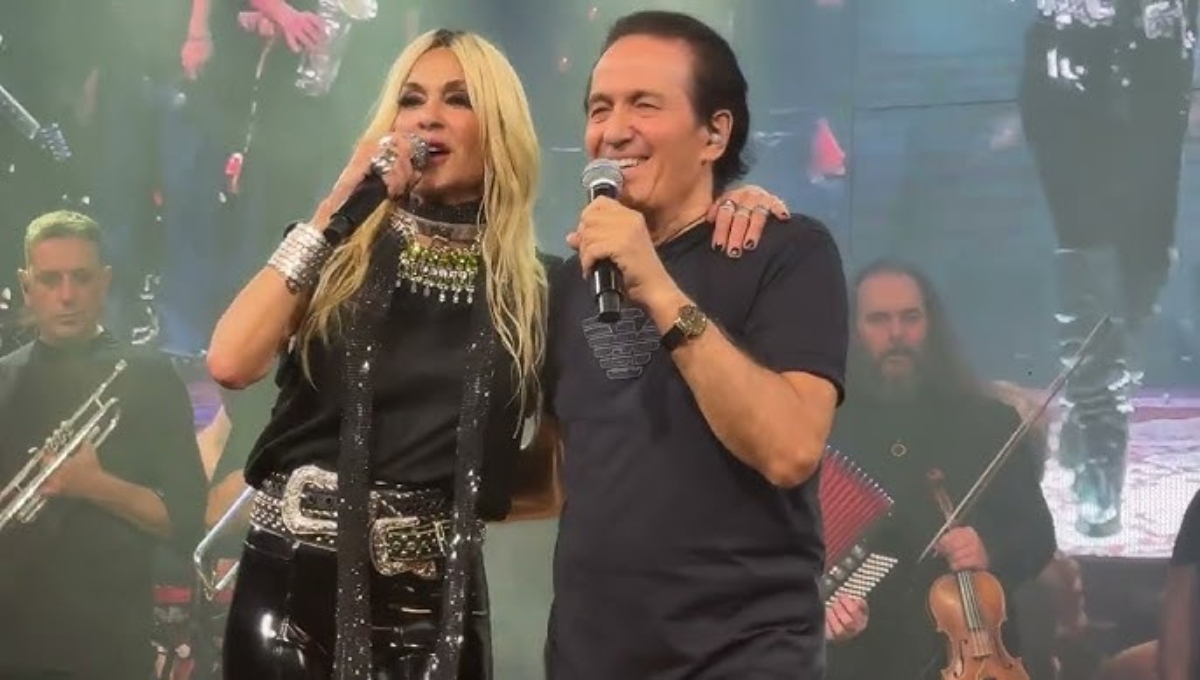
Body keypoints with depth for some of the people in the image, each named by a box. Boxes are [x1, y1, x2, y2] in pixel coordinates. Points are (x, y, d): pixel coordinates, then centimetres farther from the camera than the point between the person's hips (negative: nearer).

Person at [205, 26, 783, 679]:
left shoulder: (535, 288, 5)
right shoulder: (335, 251, 3)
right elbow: (231, 364, -11)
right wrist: (332, 207, -9)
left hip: (435, 600, 1)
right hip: (294, 580, 0)